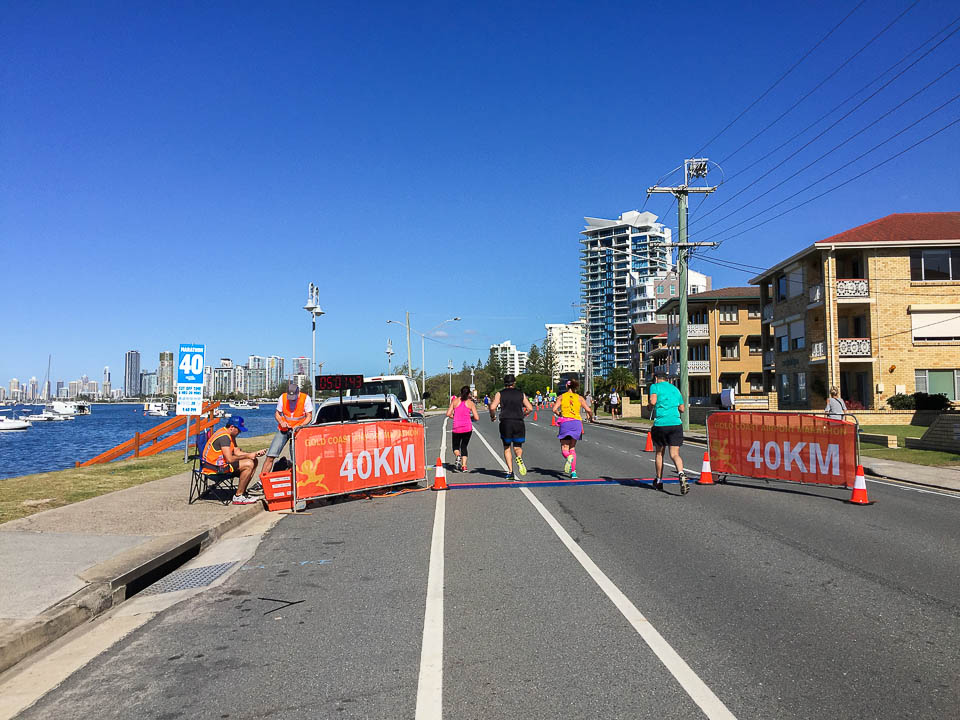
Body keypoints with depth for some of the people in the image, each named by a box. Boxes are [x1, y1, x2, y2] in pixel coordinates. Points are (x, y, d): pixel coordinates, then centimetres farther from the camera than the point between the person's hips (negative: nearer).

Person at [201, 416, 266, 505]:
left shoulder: (230, 435, 12)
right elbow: (229, 459, -26)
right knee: (249, 464, -22)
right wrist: (247, 456, -15)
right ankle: (238, 496, -14)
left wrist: (255, 454, 1)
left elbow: (237, 452, 11)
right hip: (213, 468, -10)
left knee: (254, 461, 7)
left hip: (220, 463, 10)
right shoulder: (224, 436, -21)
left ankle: (242, 492, 8)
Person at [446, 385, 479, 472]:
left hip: (456, 428, 0)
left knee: (456, 446, 16)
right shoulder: (470, 403, 2)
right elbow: (477, 418, -2)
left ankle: (458, 456, -18)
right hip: (467, 428, 0)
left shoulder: (455, 401, 4)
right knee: (464, 446, 15)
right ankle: (464, 466, 3)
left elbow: (448, 414, -1)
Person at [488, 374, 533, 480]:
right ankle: (519, 458, -21)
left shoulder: (500, 394, 6)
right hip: (519, 423, 1)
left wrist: (492, 416, 10)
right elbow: (530, 408, 4)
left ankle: (510, 472, 2)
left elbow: (492, 407, -8)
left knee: (507, 448, 13)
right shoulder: (521, 393, 10)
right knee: (517, 447, 14)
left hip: (505, 423, -1)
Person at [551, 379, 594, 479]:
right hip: (577, 422, 2)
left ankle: (569, 457, -34)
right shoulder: (579, 398, 9)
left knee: (564, 449, 2)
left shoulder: (562, 397, 6)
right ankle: (573, 471, 6)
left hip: (565, 422, -2)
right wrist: (591, 417, 20)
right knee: (572, 448, 16)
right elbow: (588, 410, 0)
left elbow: (554, 409, -5)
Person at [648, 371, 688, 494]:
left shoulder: (655, 386, 3)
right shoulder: (675, 389, 18)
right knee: (675, 454, -1)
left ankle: (659, 481, 26)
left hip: (660, 424, -2)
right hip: (676, 424, 3)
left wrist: (650, 408, 6)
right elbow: (682, 409, 18)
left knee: (659, 453, 15)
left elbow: (653, 401, -15)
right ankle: (681, 473, -30)